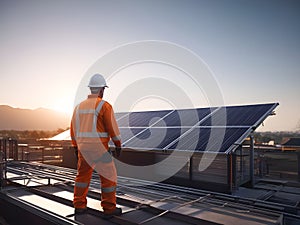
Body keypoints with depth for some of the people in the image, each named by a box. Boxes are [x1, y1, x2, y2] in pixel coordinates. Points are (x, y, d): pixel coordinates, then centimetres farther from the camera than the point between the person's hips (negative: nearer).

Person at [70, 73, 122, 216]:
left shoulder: (79, 106, 10)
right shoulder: (105, 106, -10)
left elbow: (73, 129, 14)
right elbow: (112, 127, -11)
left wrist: (76, 148, 22)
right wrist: (118, 145, 0)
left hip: (83, 147, 6)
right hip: (99, 148, -6)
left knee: (82, 176, 19)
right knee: (108, 176, 5)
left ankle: (79, 206, 23)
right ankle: (109, 208, 10)